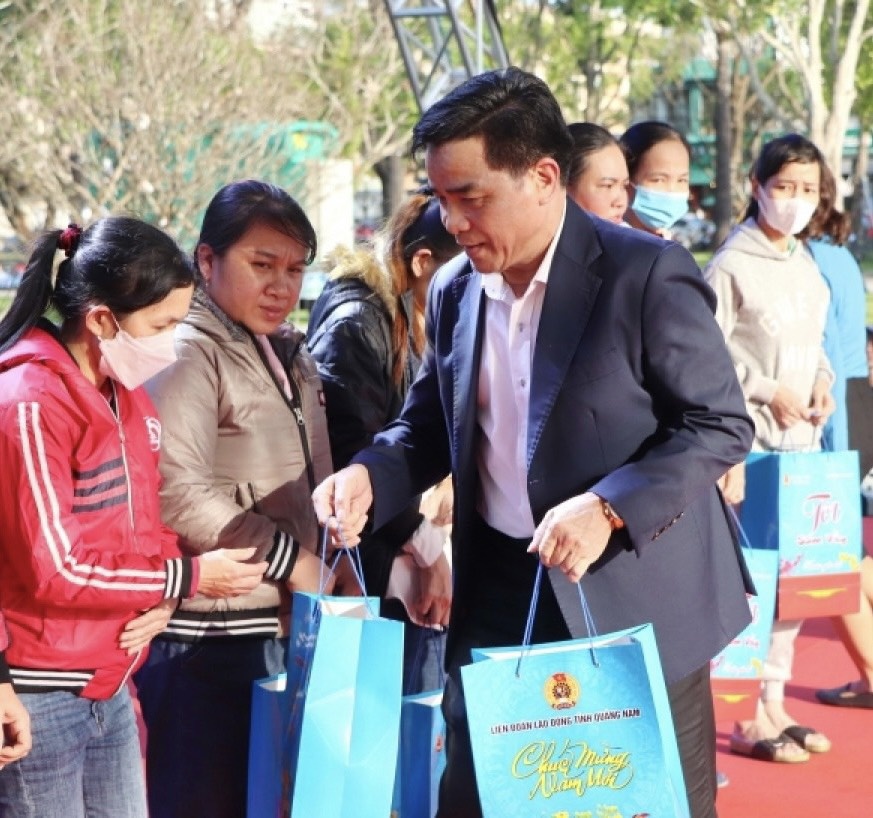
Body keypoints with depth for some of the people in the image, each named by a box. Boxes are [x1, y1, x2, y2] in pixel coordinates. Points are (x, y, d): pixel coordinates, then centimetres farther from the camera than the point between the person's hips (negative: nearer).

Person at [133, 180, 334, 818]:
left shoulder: (290, 357, 17)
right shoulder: (189, 355, -11)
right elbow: (177, 495, -22)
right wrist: (289, 559, -15)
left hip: (283, 628, 8)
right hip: (206, 639, -8)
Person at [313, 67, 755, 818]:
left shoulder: (647, 274, -14)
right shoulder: (454, 291, 4)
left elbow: (722, 425, -13)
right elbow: (432, 426, 15)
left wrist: (610, 507, -26)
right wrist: (370, 475, -6)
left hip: (635, 603, -5)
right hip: (498, 601, 5)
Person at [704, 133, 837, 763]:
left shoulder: (809, 267, 12)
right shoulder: (732, 266, -10)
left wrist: (822, 381, 2)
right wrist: (767, 393, -16)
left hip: (803, 440, 8)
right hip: (749, 444, -8)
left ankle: (774, 703, 21)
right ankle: (746, 717, 2)